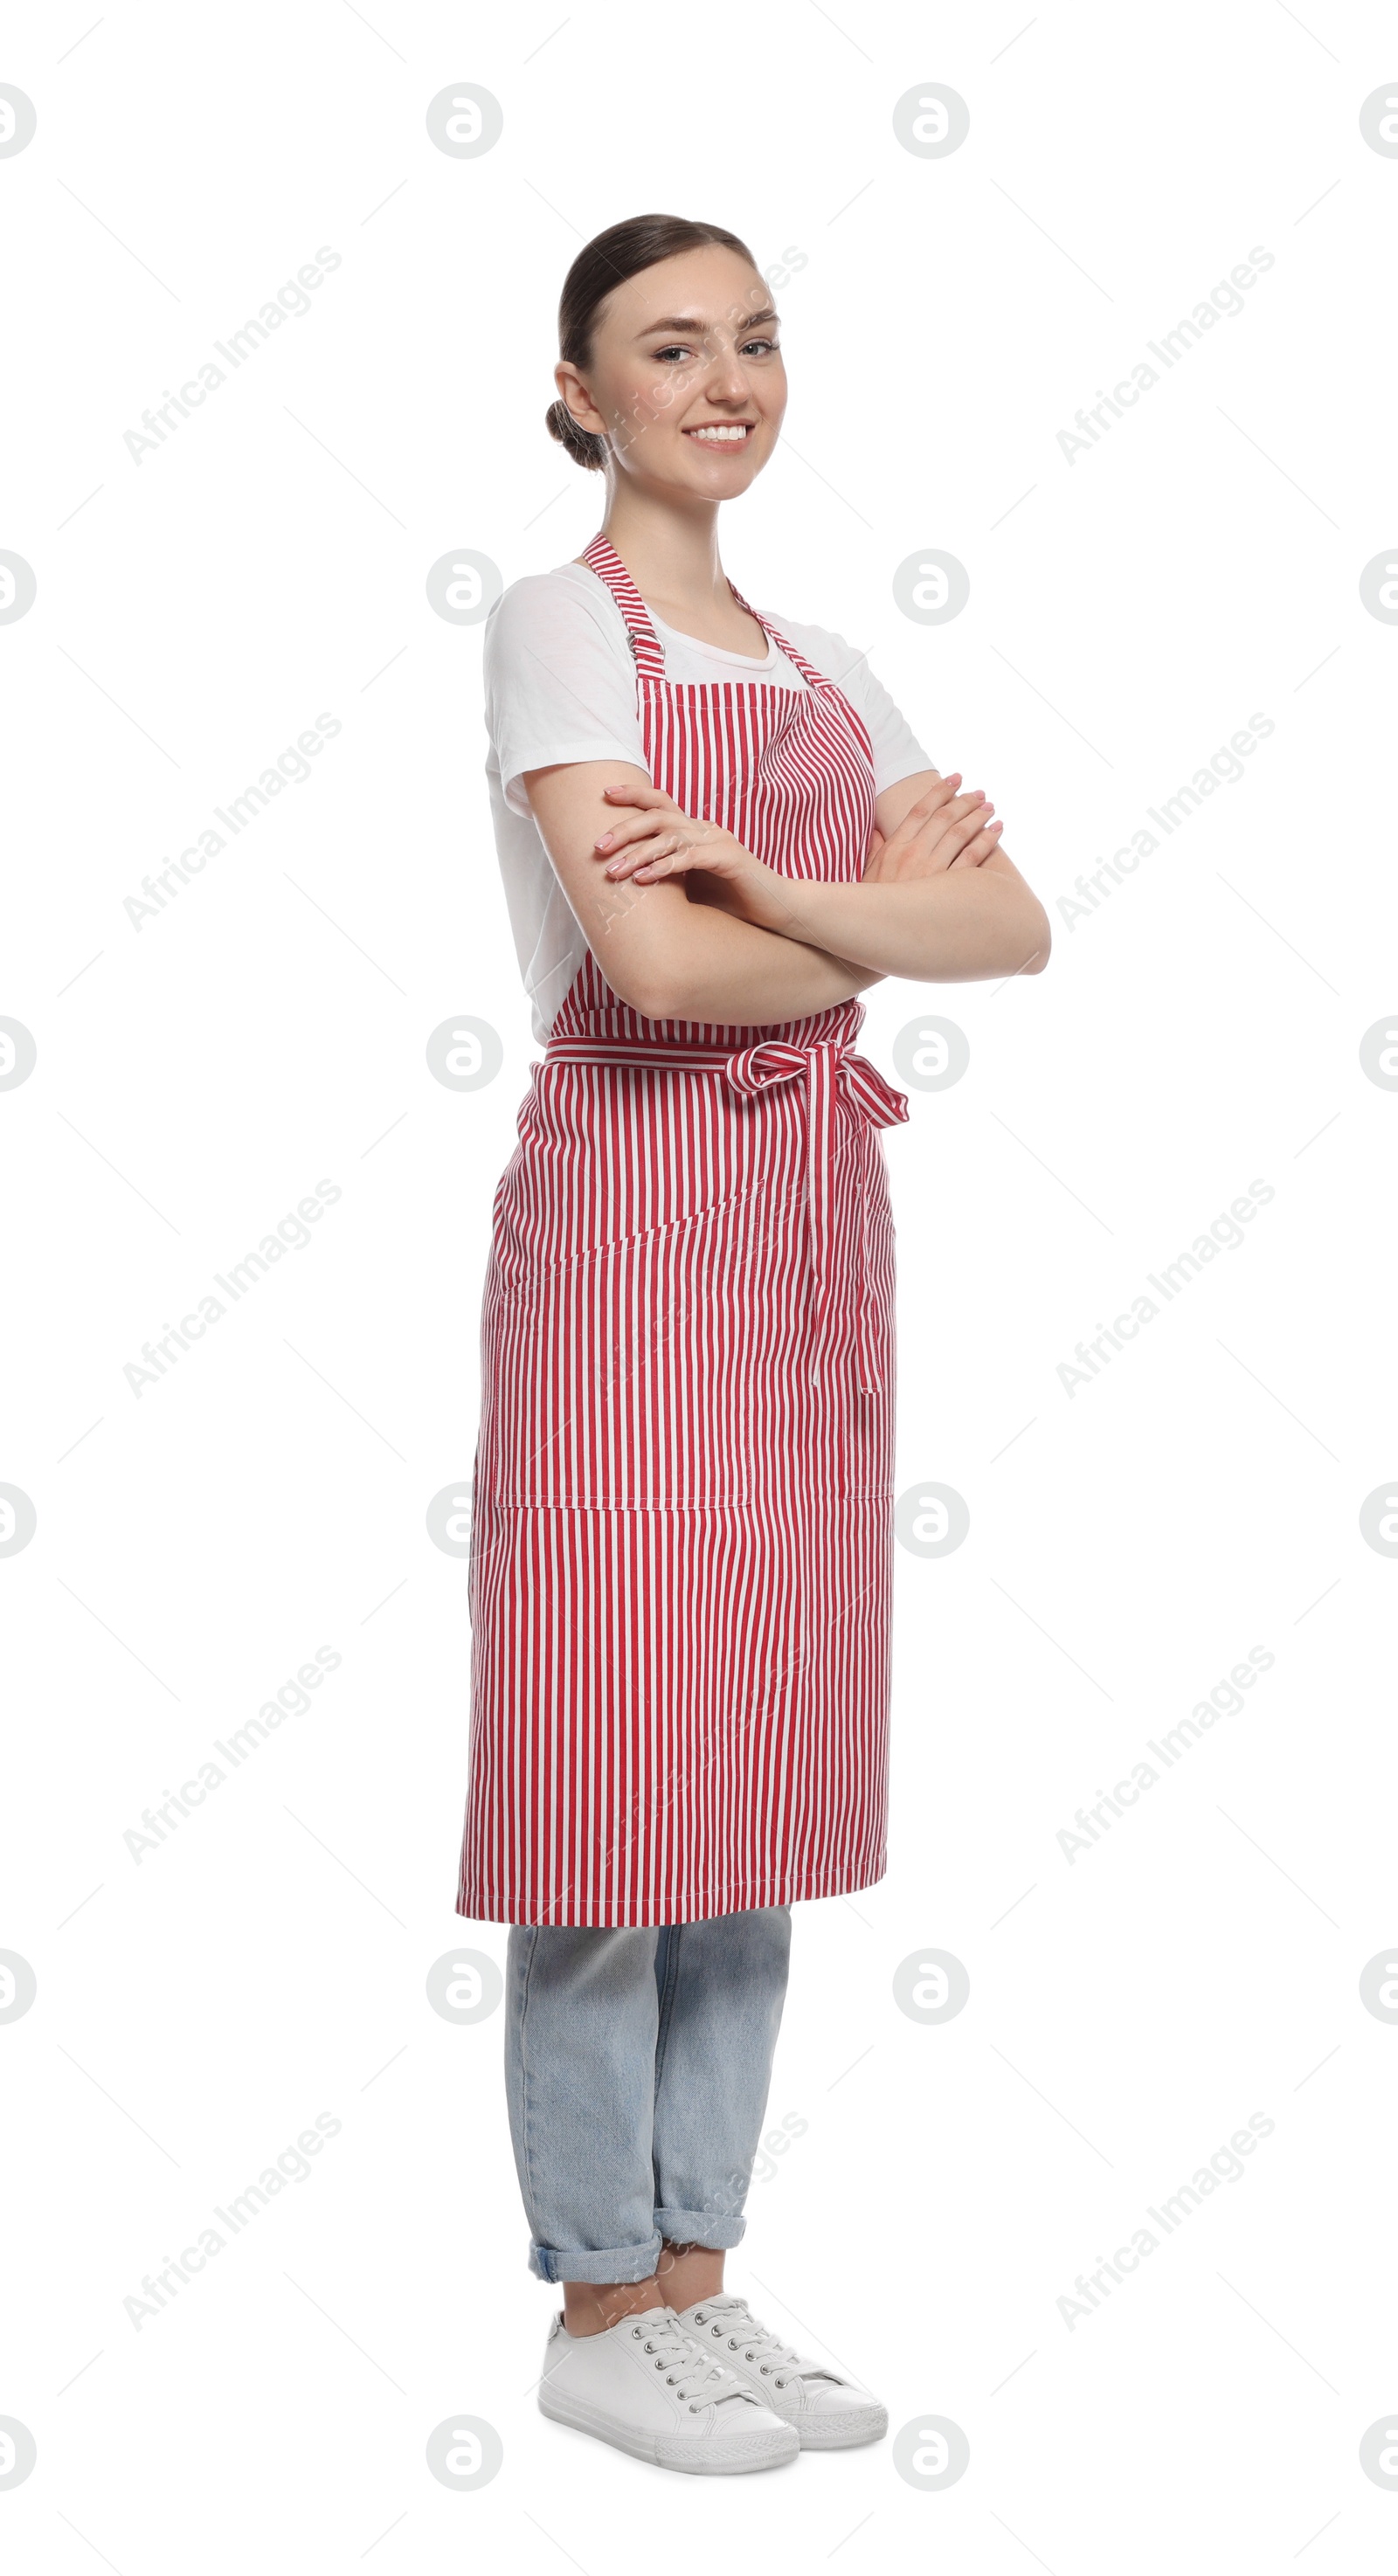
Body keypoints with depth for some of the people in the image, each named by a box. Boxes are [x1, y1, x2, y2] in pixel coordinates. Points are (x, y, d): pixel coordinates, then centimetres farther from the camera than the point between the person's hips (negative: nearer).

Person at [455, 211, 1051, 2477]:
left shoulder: (822, 668, 17)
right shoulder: (559, 623, -3)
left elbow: (1016, 928, 2)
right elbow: (645, 961, -18)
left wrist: (764, 883, -14)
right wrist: (881, 925, -1)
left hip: (817, 1226, 7)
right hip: (636, 1212, -7)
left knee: (762, 1767, 10)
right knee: (616, 1764, -1)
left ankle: (700, 2274, 21)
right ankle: (599, 2309, 12)